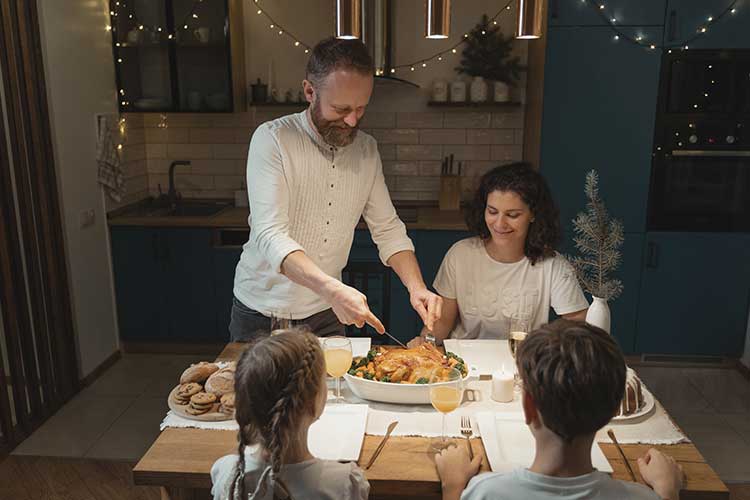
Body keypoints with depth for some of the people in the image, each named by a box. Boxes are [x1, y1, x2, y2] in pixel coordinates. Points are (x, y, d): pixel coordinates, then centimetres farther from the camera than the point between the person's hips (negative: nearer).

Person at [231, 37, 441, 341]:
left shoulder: (367, 149, -2)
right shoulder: (272, 139, -19)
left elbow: (388, 230, 1)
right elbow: (270, 235, -28)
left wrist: (417, 288, -16)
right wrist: (331, 288, -42)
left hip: (327, 312, 4)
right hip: (263, 314, -3)